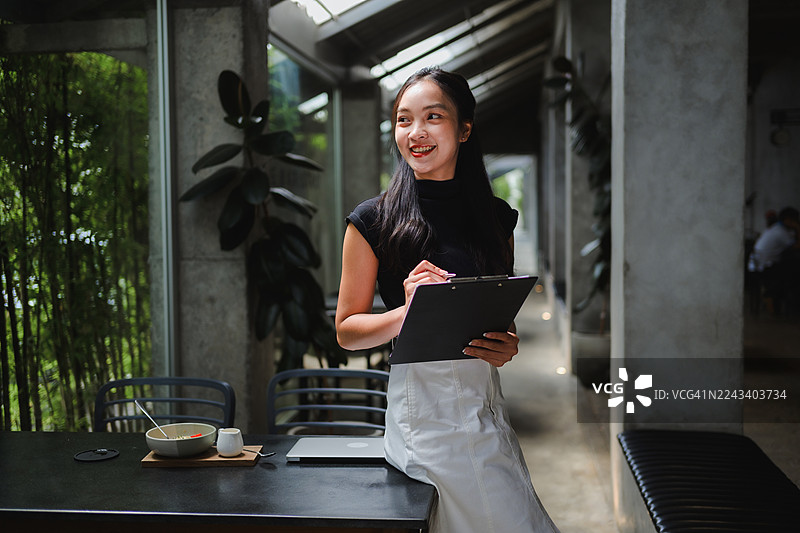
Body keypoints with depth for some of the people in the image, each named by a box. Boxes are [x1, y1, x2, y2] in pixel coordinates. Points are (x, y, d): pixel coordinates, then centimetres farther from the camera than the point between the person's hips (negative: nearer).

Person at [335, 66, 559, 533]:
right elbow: (347, 330, 0)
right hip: (421, 403, -4)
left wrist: (508, 346, -3)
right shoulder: (373, 221, -2)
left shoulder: (498, 217, 9)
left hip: (486, 402, 5)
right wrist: (407, 311, -18)